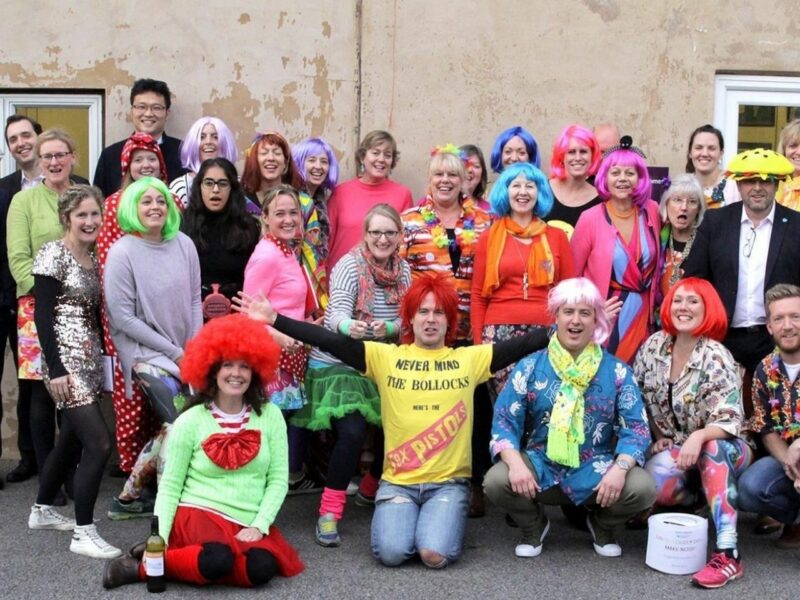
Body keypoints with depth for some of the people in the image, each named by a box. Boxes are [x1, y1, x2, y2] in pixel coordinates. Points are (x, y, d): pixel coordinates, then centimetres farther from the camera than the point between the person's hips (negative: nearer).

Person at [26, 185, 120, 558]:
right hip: (65, 361, -9)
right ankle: (84, 534, -5)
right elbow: (42, 315, -15)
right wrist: (56, 369, -20)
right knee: (99, 443, -14)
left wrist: (104, 356, 13)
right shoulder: (52, 255, -11)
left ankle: (42, 511, 35)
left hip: (88, 360, 9)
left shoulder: (93, 259, 12)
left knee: (71, 439, 17)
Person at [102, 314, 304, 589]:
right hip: (198, 514, -3)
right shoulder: (190, 421, -1)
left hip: (247, 525, 4)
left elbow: (278, 479, 4)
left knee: (262, 567, -30)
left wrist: (258, 526, -9)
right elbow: (170, 485, 0)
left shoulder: (270, 416, 4)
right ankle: (147, 563, -10)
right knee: (217, 559, -37)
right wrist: (159, 539, -12)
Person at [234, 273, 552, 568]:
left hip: (449, 482, 0)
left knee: (436, 555, -23)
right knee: (391, 552, -22)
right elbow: (332, 341, -5)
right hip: (397, 481, 0)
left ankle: (443, 520, 13)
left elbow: (523, 345, -2)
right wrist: (274, 319, -13)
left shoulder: (469, 359, 4)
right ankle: (402, 517, 13)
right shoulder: (386, 357, 2)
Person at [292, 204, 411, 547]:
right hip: (337, 363, -5)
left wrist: (388, 329, -28)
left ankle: (370, 489, 23)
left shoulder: (403, 270, 3)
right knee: (352, 431, -23)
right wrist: (350, 327, -50)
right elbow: (337, 313, -26)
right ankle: (329, 512, -14)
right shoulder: (349, 265, -13)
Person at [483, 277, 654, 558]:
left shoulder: (617, 371, 1)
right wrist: (516, 463, -23)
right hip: (540, 466, 0)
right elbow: (504, 420, -4)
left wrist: (620, 468, -25)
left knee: (642, 488, -27)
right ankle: (533, 525, 8)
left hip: (595, 470, 0)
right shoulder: (530, 366, 1)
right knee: (496, 481, -30)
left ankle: (603, 525, 11)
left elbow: (636, 427, -5)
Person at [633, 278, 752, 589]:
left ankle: (728, 554, -41)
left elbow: (728, 421, -24)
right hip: (673, 451, 3)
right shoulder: (654, 346, -3)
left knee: (712, 449, -39)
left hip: (724, 450, -3)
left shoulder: (717, 359, -17)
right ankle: (697, 500, 5)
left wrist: (698, 437, -42)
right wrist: (655, 437, 3)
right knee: (650, 479, -31)